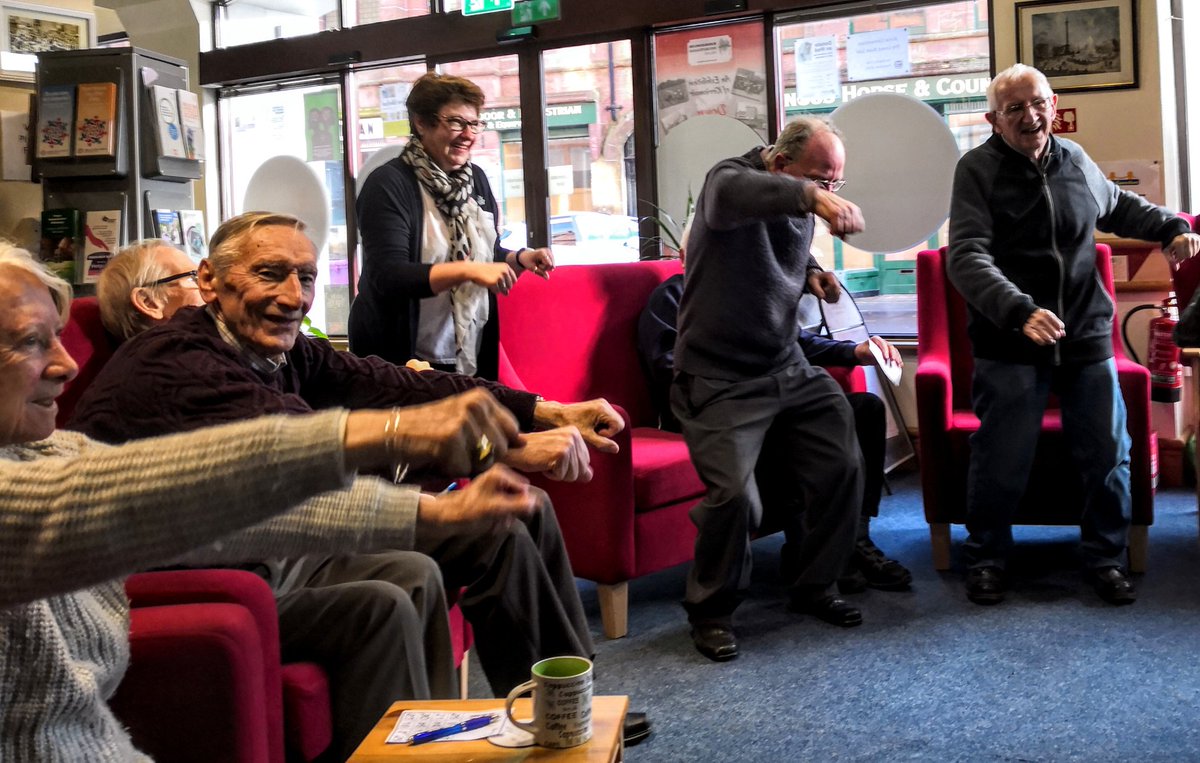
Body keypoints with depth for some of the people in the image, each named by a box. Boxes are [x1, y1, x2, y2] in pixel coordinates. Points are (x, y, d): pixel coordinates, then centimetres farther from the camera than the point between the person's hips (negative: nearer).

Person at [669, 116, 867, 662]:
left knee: (842, 467, -1)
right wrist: (812, 197, -57)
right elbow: (731, 193, -41)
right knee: (736, 496, -21)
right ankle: (710, 611, 3)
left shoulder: (802, 208, 11)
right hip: (721, 381, -8)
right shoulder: (731, 178, -13)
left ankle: (812, 586, 22)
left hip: (787, 368, 8)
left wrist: (812, 270, 12)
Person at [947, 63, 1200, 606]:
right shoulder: (977, 170, -8)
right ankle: (986, 558, 21)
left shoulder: (1075, 160, 7)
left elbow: (1118, 206, 30)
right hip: (1010, 344, -4)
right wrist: (1020, 312, -33)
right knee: (1001, 459, 0)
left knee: (1109, 452, 9)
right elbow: (966, 257, -19)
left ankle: (1106, 557, 27)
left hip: (1086, 337, 5)